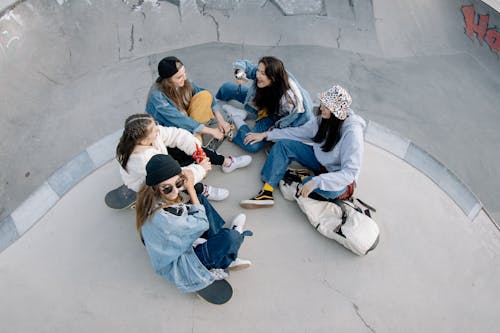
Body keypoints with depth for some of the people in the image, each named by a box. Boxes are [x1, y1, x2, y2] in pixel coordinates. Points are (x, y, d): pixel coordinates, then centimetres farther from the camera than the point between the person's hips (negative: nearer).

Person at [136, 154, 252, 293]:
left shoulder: (151, 195, -14)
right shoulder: (162, 216, -40)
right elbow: (201, 223, -23)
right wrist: (191, 188, -19)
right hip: (176, 265, -9)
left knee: (201, 200, 6)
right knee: (228, 237, -25)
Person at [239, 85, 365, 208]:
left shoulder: (352, 132, -31)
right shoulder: (323, 118, -11)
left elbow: (351, 172, -33)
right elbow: (300, 132, 2)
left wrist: (316, 182, -43)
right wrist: (266, 135, -3)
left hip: (338, 175, -6)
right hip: (320, 160, 6)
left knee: (330, 189, -40)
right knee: (284, 144, -10)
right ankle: (267, 192, -19)